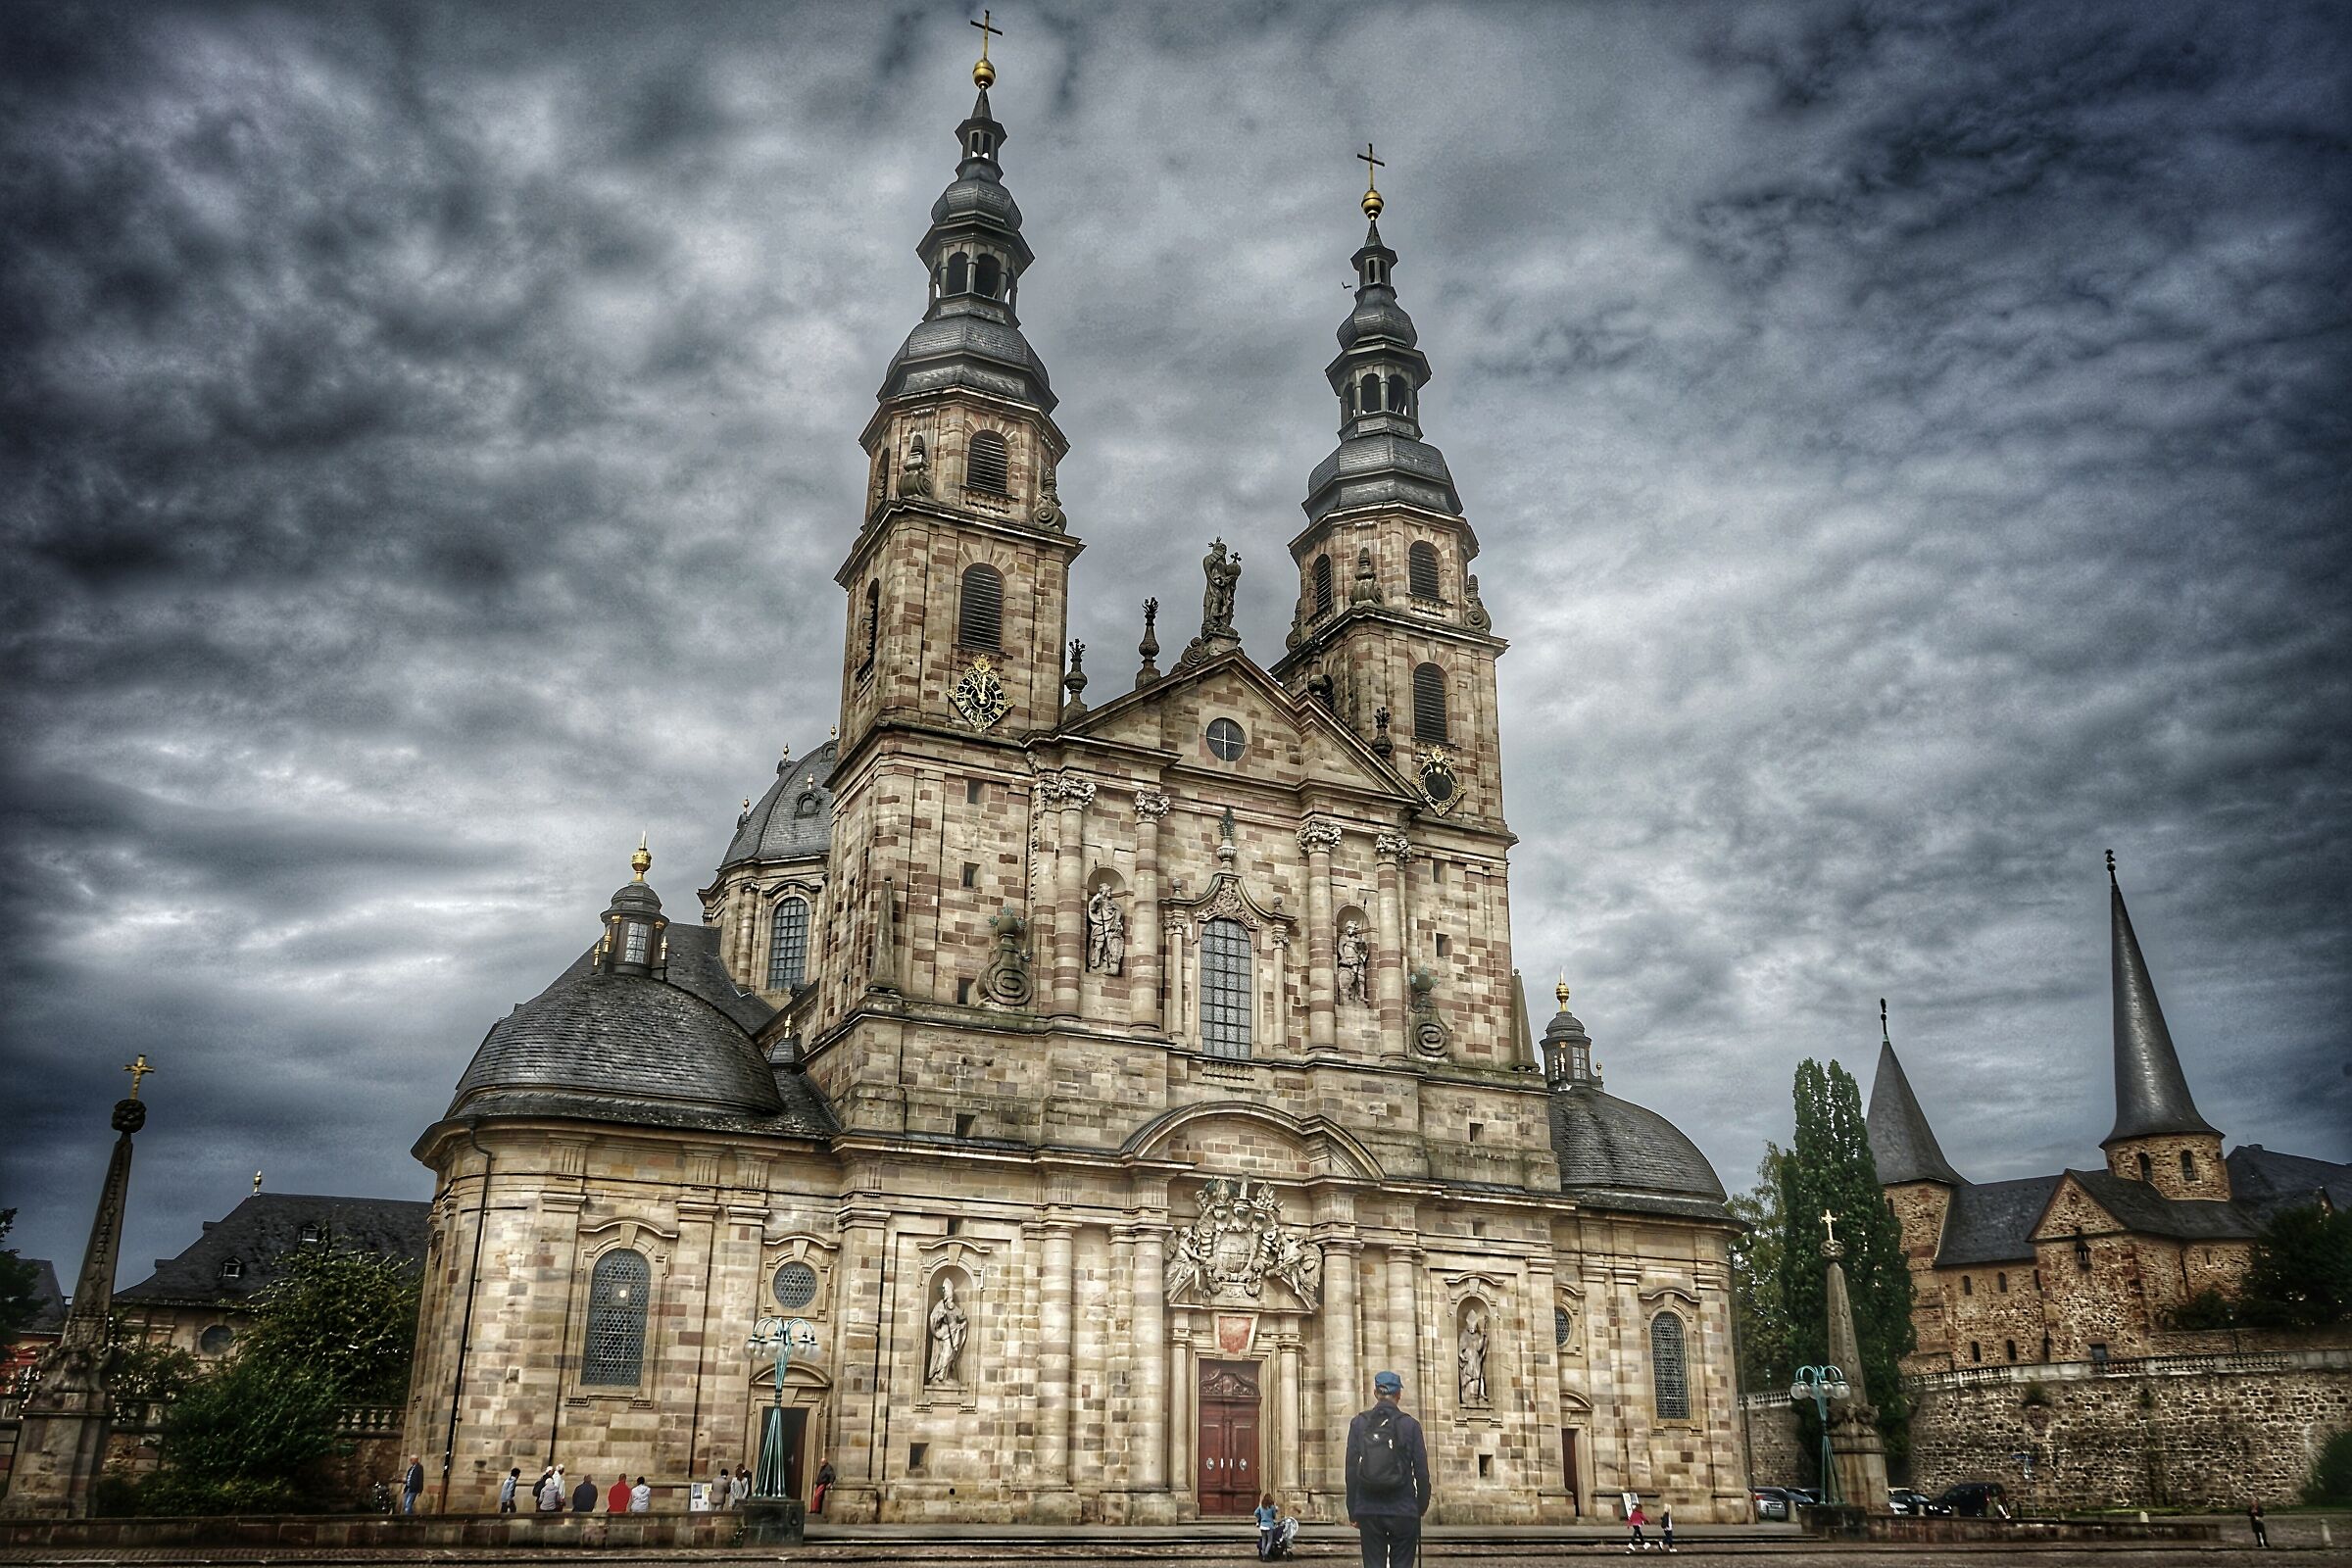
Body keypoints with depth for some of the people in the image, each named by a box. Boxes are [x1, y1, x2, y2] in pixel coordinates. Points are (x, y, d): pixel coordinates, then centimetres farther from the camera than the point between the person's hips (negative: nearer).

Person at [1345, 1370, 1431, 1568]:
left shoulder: (1359, 1423, 1)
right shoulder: (1410, 1425, -3)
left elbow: (1351, 1470, 2)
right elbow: (1421, 1471, -1)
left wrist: (1352, 1511, 8)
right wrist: (1422, 1506, 12)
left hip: (1368, 1510, 1)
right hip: (1403, 1511, -1)